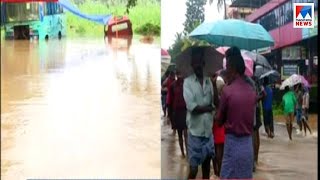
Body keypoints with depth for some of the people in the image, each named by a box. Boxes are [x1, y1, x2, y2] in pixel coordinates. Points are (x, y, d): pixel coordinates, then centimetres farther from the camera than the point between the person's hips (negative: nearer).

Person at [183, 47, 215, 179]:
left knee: (206, 165, 14)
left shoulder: (209, 81, 9)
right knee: (193, 169, -1)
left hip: (208, 131, 5)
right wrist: (208, 108, -5)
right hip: (195, 131, -5)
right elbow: (192, 107, -15)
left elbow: (215, 104, 4)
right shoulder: (187, 82, -5)